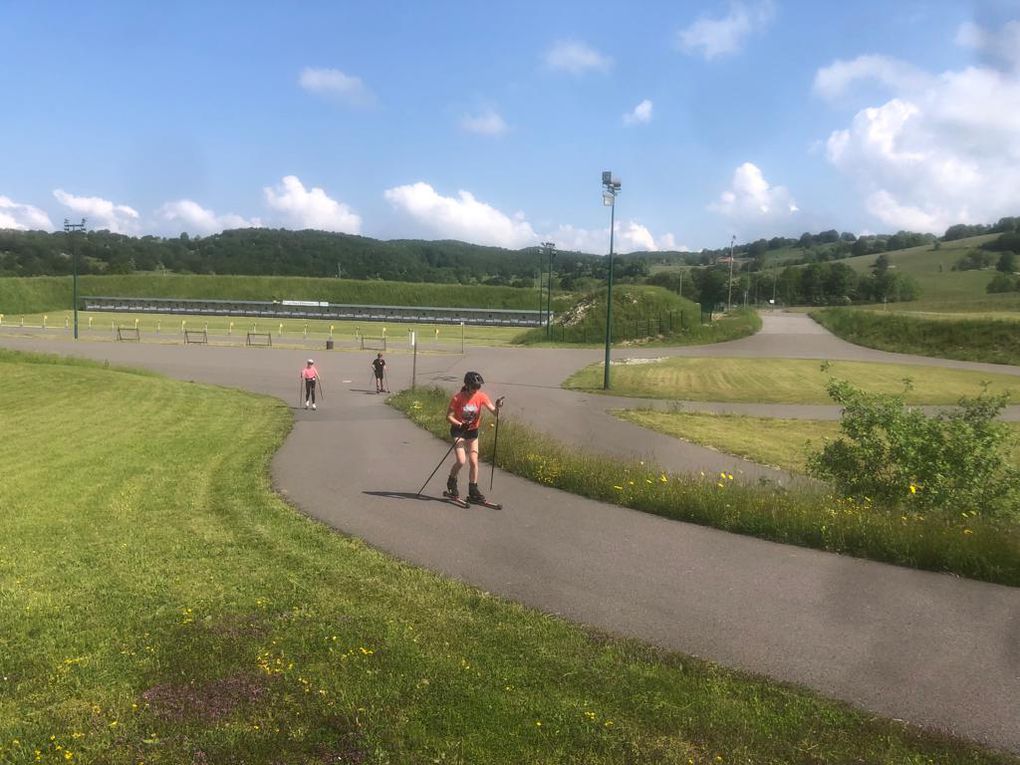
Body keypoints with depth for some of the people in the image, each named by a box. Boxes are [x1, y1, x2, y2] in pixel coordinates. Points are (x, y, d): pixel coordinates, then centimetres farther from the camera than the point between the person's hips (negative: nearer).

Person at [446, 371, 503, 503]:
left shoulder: (481, 397, -11)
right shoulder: (457, 399, -20)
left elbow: (494, 412, -18)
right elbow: (449, 417, -17)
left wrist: (497, 407, -41)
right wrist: (460, 424, -33)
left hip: (472, 432, 3)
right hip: (458, 430, -3)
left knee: (474, 461, -1)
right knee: (461, 461, -14)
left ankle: (473, 491, 9)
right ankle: (451, 482, 14)